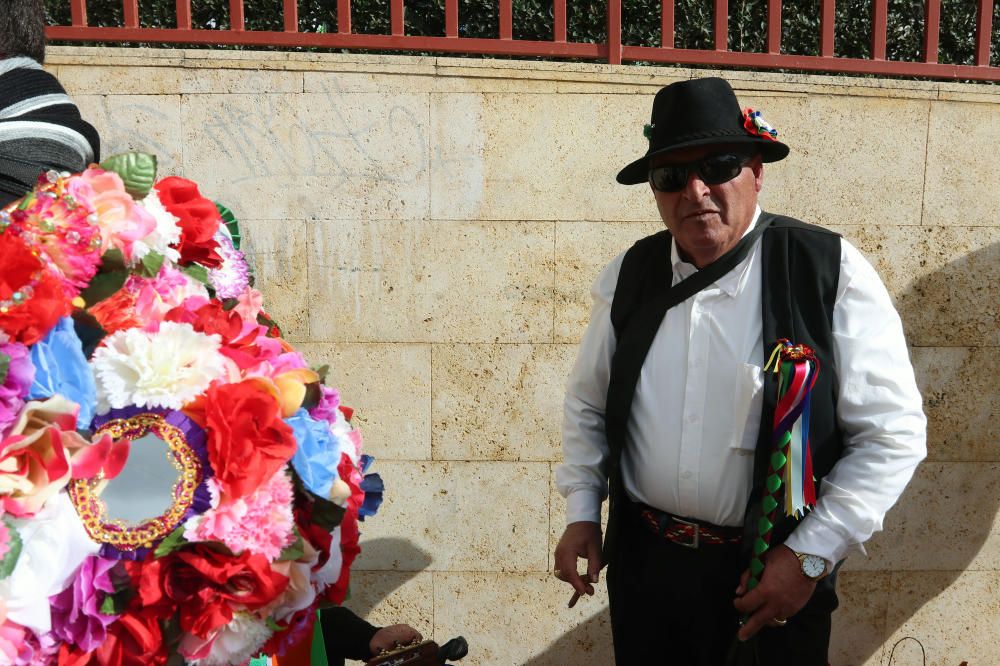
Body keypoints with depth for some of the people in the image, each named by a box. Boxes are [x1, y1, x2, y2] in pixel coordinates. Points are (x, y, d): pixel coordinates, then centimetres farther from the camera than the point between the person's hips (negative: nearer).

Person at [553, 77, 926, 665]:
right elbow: (587, 403, 11)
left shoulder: (831, 272, -12)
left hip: (772, 574, -3)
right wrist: (582, 512, 4)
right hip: (640, 560, 4)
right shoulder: (629, 275, 0)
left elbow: (893, 434, -10)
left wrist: (809, 556, -14)